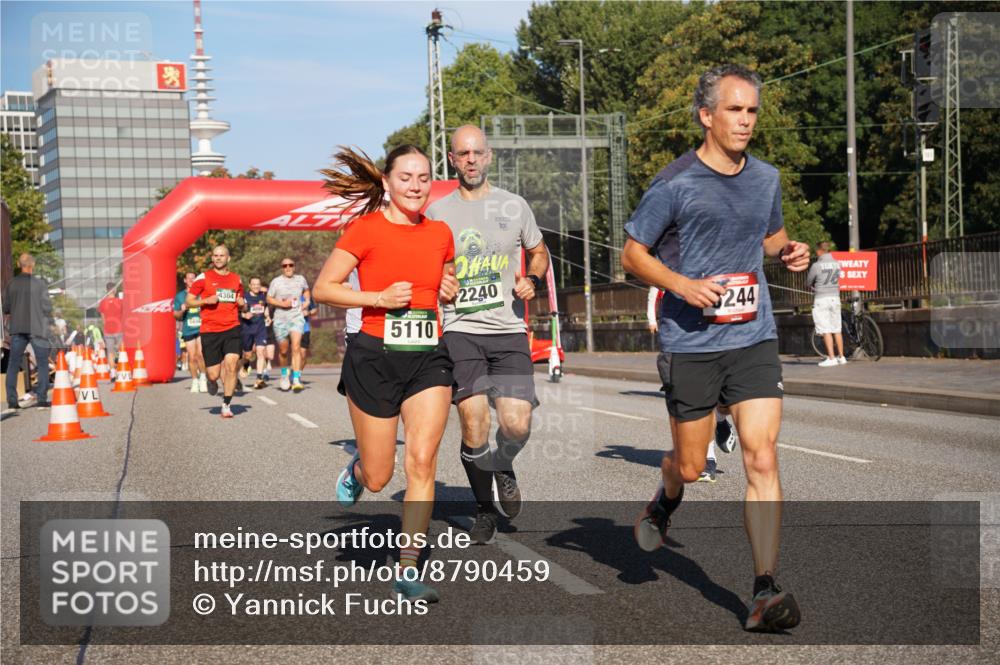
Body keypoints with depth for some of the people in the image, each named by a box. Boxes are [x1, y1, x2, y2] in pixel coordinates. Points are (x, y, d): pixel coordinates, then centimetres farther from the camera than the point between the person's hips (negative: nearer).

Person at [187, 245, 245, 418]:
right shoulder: (203, 278, 2)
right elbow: (189, 301, 4)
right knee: (214, 374, -2)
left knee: (231, 365, -17)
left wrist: (242, 304, 3)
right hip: (210, 331, -2)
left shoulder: (236, 279, 13)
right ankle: (211, 380, 37)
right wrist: (206, 300, -13)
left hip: (232, 328, 2)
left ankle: (226, 404, -5)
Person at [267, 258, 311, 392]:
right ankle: (284, 374, 34)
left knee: (296, 347, -19)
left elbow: (306, 290, 30)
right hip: (280, 320, 0)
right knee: (283, 350, 7)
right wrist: (282, 303, -12)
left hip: (297, 317, 0)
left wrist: (306, 302, 12)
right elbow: (269, 299, 4)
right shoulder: (276, 281, 2)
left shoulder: (300, 279, 9)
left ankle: (296, 378, -23)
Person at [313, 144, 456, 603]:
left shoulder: (440, 234, 8)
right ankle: (353, 473, 43)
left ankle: (407, 572, -4)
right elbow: (323, 289, -7)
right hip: (374, 358, -3)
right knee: (378, 477, 5)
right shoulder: (367, 229, -6)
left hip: (428, 359, 3)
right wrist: (379, 298, -18)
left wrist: (451, 291, 3)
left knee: (422, 462, -11)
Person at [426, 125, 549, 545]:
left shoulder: (513, 205, 8)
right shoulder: (437, 212, 7)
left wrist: (532, 280, 1)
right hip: (461, 329, -1)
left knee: (516, 424, -11)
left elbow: (538, 251, 22)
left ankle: (503, 467, 26)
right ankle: (485, 508, 13)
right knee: (473, 426, -11)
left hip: (509, 330, 1)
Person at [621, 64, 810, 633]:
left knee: (762, 459, -9)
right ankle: (667, 500, 46)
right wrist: (683, 285, -17)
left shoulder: (766, 178, 8)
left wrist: (790, 251, 3)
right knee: (692, 465, 8)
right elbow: (632, 254, -1)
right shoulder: (675, 185, -7)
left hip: (755, 337, 3)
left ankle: (765, 591, -6)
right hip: (690, 343, -3)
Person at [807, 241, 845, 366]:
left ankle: (831, 358, -8)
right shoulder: (837, 264, 5)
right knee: (837, 330, 12)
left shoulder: (816, 266, -11)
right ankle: (841, 356, 17)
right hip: (835, 297, 6)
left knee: (826, 330, -4)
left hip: (821, 299, -6)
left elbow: (808, 283, -1)